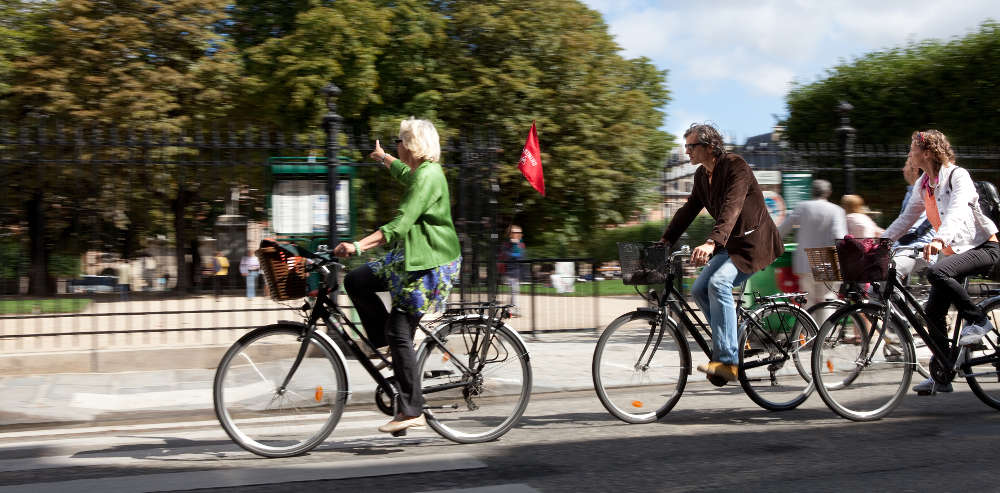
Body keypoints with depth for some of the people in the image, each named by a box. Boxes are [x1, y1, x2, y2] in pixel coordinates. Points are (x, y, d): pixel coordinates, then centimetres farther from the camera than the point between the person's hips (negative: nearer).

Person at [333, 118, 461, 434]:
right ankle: (388, 344, 12)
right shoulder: (421, 172, 13)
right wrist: (383, 158, 60)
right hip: (409, 258, 10)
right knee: (355, 281, 8)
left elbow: (401, 224, -29)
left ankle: (412, 411, -3)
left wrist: (358, 246, -34)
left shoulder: (428, 176, -18)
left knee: (399, 333, -9)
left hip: (428, 265, -10)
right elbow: (403, 173, 41)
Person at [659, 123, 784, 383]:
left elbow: (731, 208, -33)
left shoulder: (736, 166, -19)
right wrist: (665, 241, 3)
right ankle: (739, 344, 11)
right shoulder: (701, 175, 8)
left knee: (718, 283, -28)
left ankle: (727, 361, -27)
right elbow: (688, 210, 13)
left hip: (755, 244, -9)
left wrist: (712, 243, -46)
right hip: (732, 245, 9)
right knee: (699, 290, -2)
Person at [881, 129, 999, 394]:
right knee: (933, 311, -1)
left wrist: (940, 239, -50)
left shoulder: (958, 176, -16)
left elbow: (957, 211, -33)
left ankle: (978, 320, -15)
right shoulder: (923, 185, 7)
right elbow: (907, 218, 12)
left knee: (936, 272, -35)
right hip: (953, 251, 8)